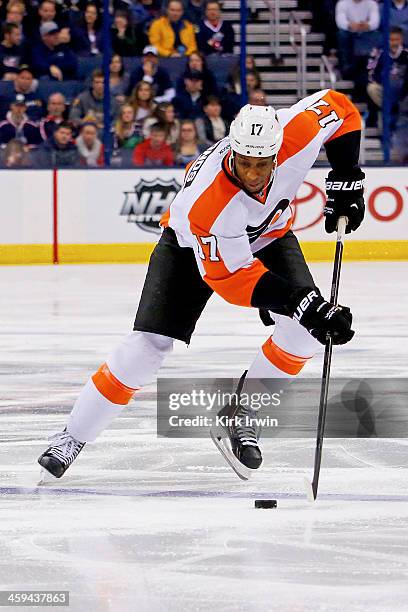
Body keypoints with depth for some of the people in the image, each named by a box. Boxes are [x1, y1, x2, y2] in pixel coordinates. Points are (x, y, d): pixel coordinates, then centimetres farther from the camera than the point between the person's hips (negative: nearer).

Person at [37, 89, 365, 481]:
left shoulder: (299, 132, -34)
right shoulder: (207, 202, -43)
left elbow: (340, 107, -12)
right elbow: (230, 277, -35)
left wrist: (345, 180, -15)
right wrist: (301, 303, -41)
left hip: (268, 233, 4)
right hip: (194, 244, -4)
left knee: (304, 331, -17)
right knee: (149, 344, -16)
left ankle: (239, 416, 3)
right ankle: (73, 438, -1)